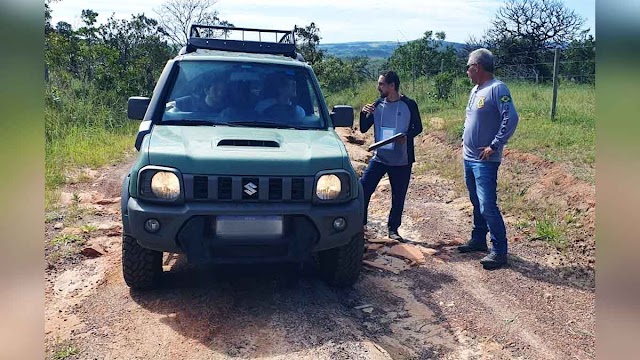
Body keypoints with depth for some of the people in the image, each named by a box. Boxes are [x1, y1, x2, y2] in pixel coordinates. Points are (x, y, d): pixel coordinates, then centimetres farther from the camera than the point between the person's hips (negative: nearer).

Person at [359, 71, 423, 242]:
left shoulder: (409, 104, -5)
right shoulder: (377, 105, 3)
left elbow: (418, 127, 1)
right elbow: (364, 129, 5)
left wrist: (407, 136, -19)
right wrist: (363, 113, -13)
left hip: (402, 160, -2)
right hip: (379, 157, 2)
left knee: (398, 197, 7)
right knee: (363, 188, -7)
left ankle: (393, 229, 23)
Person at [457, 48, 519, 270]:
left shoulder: (497, 89, -15)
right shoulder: (475, 90, 13)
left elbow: (511, 119, -23)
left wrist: (494, 146, -21)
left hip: (485, 161, -9)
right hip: (469, 158, 9)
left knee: (487, 206, -10)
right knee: (477, 203, 18)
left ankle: (499, 251, -2)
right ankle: (478, 240, 31)